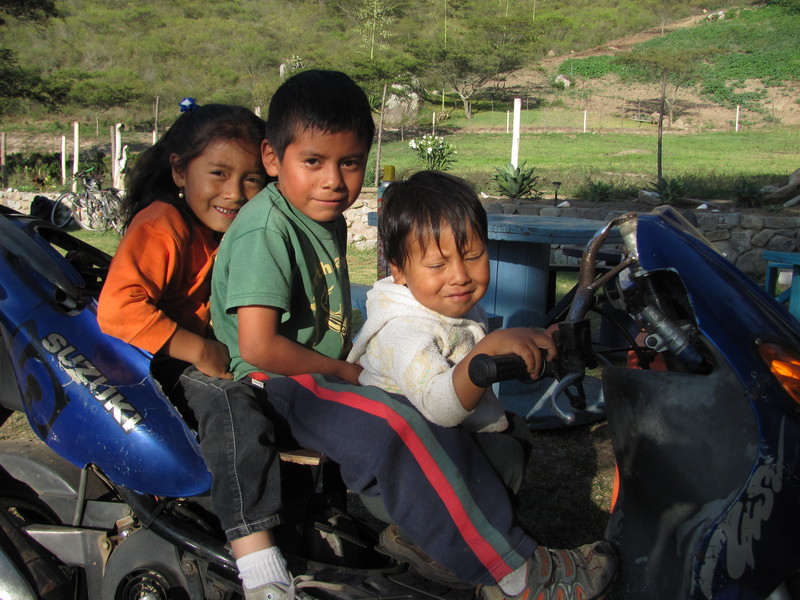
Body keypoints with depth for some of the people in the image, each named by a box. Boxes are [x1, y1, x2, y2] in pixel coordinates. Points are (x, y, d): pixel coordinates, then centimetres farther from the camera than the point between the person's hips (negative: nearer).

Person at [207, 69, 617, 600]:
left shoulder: (327, 218, 12)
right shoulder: (266, 231, -18)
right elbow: (259, 346, -26)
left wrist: (352, 362, 6)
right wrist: (345, 370, -14)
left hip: (325, 371, 10)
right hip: (281, 384, -10)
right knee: (396, 429, -28)